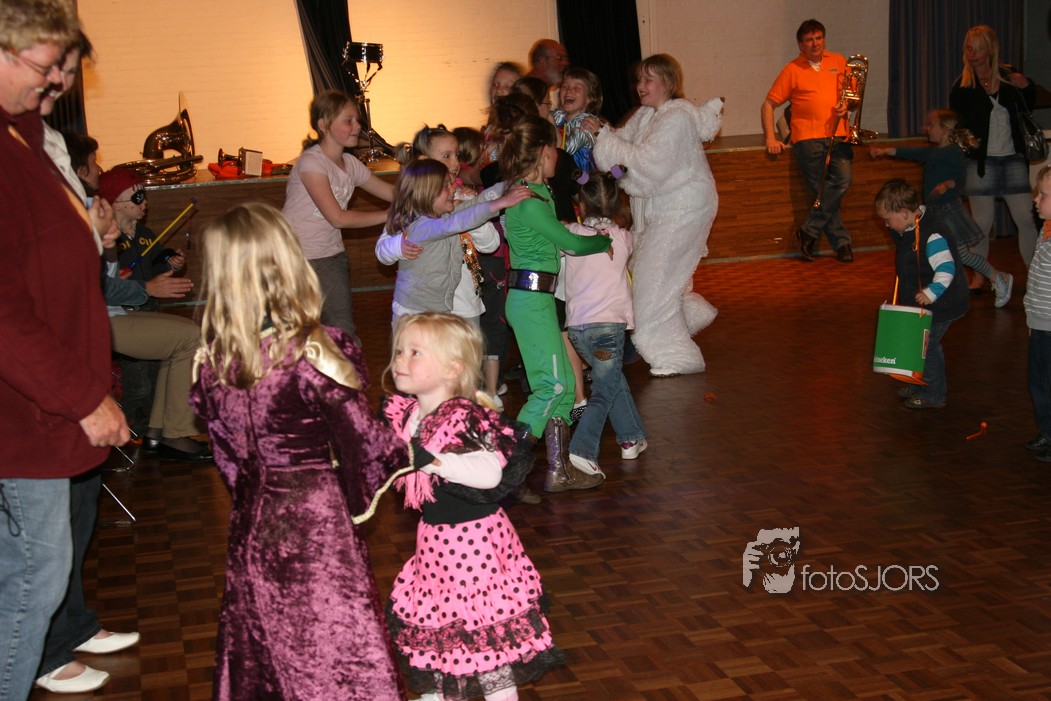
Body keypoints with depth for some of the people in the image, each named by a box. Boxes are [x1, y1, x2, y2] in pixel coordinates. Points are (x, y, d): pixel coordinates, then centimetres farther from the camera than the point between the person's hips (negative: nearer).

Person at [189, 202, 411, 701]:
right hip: (317, 519, -5)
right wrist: (415, 451, 4)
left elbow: (227, 452, 7)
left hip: (253, 522, 6)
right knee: (336, 657, 3)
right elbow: (361, 437, -14)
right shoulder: (313, 351, -19)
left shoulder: (212, 359, -3)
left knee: (258, 661, 19)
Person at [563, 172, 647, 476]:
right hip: (609, 323, -3)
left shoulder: (571, 234, 2)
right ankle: (582, 449, -17)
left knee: (613, 379, 22)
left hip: (576, 325, 4)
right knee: (604, 391, 0)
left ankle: (631, 439, 29)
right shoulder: (623, 237, 4)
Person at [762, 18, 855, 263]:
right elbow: (768, 105, 4)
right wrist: (770, 138, -7)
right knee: (823, 191, -9)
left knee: (842, 181, -17)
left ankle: (810, 231, -6)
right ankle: (841, 242, 1)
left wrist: (847, 105, 0)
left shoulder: (838, 62, 15)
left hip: (837, 135, 3)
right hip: (807, 138, -3)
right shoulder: (792, 70, 5)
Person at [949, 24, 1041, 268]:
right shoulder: (962, 86, -2)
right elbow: (957, 125, -1)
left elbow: (1026, 107, 20)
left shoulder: (1007, 76, 4)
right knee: (982, 223, 0)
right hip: (981, 160, -2)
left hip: (1012, 157, 2)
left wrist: (1027, 87, 2)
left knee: (1026, 219, 0)